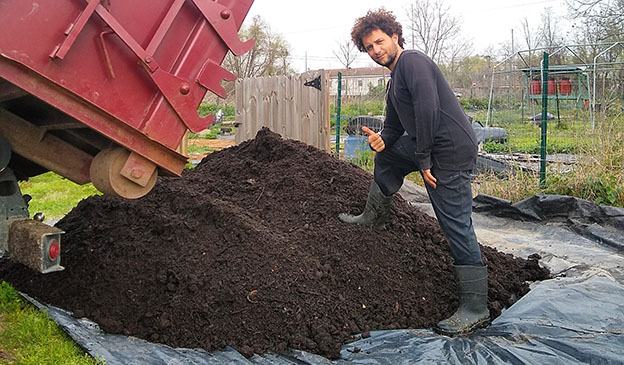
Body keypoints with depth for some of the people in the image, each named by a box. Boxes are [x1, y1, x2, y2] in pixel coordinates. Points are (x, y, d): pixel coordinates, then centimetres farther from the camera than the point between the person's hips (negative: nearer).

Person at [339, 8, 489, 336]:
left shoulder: (412, 61, -10)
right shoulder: (394, 81, 21)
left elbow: (428, 109, -22)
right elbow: (394, 126, 22)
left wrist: (423, 160, -18)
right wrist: (381, 139, -1)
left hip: (451, 149, -10)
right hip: (428, 148, 10)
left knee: (456, 225, -10)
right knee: (386, 153, 27)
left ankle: (475, 308, -4)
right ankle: (374, 218, 39)